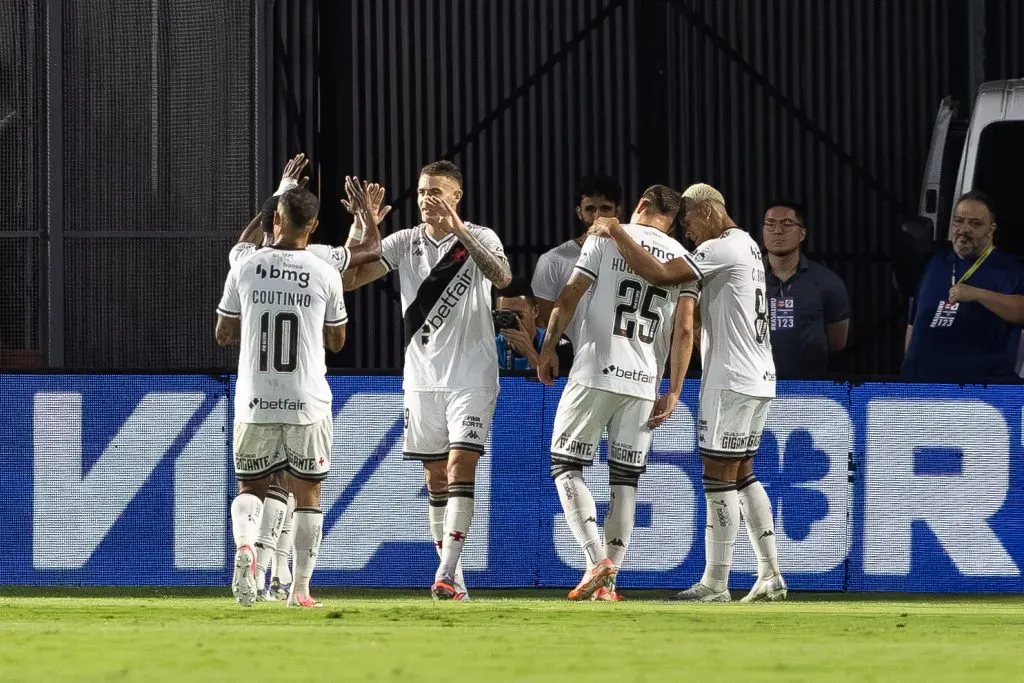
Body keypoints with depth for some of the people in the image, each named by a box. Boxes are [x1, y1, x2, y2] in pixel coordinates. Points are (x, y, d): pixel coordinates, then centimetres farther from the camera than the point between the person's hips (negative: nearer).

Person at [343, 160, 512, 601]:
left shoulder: (479, 238, -4)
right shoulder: (405, 243, 6)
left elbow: (502, 277, -26)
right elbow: (349, 279, -3)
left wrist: (458, 229, -32)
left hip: (471, 377, -4)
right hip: (422, 378, 4)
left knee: (460, 468, -13)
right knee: (435, 478, 6)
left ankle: (446, 574, -18)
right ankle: (452, 578, 13)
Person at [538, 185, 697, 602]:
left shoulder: (608, 238, 2)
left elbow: (569, 296, -2)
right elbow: (684, 330, 3)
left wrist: (549, 347, 9)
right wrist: (673, 393, 5)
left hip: (596, 372, -3)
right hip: (643, 382, 3)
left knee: (566, 465, 4)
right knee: (625, 479, 9)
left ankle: (598, 559, -14)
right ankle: (607, 582, 6)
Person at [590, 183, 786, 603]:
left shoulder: (721, 249, -14)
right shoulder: (747, 245, 17)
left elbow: (659, 274, -23)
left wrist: (616, 234, -13)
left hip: (732, 380, -10)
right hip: (759, 378, 10)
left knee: (719, 476, -6)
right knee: (741, 474, 14)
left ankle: (715, 584, -5)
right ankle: (770, 577, 12)